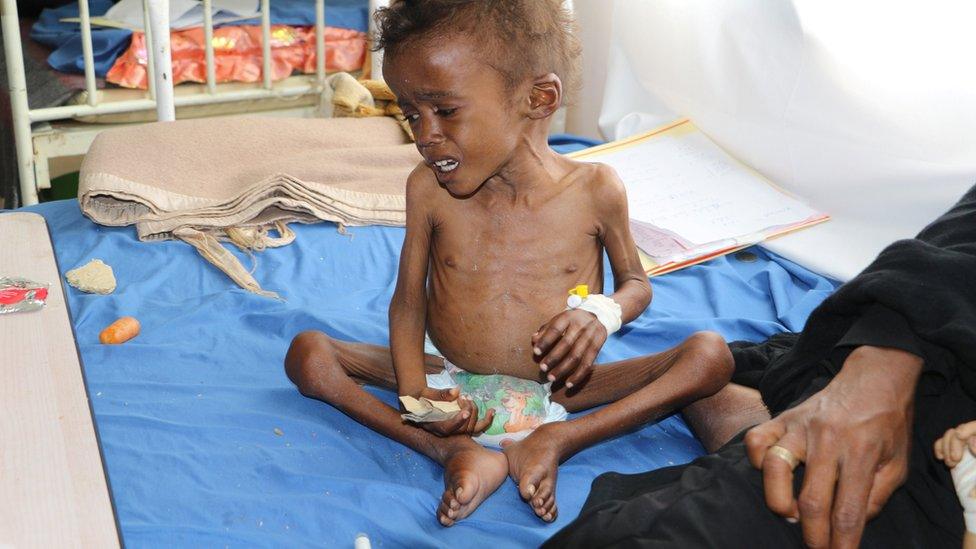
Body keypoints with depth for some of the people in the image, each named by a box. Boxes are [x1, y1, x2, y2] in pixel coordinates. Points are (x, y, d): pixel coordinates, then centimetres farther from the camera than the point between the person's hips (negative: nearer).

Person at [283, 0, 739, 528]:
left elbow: (636, 282, 4)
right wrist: (413, 393, -18)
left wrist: (601, 312, -20)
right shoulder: (428, 189, -7)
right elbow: (408, 301, -1)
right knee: (307, 353, -17)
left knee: (709, 354, -19)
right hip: (453, 383, 2)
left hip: (554, 388, -1)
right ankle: (455, 451, -26)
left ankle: (555, 440, -24)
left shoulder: (595, 189, -10)